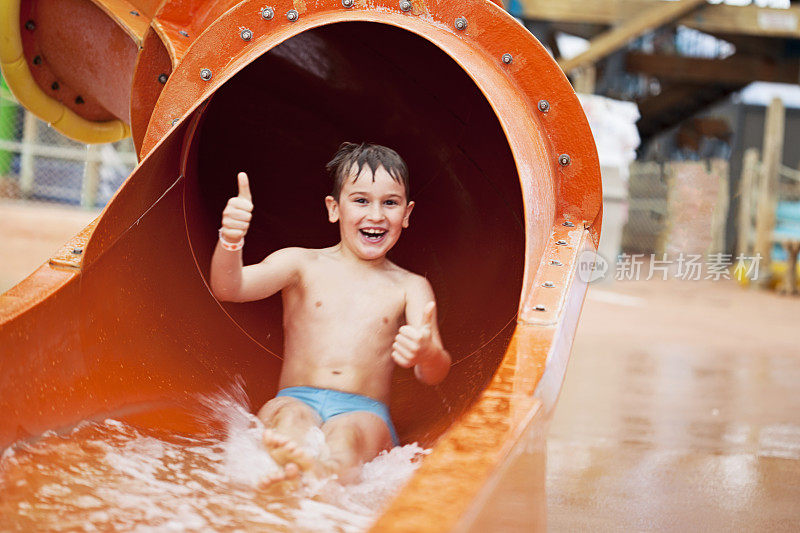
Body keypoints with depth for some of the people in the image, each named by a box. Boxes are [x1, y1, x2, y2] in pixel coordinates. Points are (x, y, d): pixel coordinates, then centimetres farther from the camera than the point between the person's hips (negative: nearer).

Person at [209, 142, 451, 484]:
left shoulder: (411, 288, 13)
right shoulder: (302, 264, 14)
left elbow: (433, 376, 0)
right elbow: (229, 288, -2)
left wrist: (427, 354, -28)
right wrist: (230, 240, -26)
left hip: (364, 410, -1)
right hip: (296, 399, 1)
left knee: (347, 434, -37)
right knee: (290, 417, -36)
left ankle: (329, 472, -71)